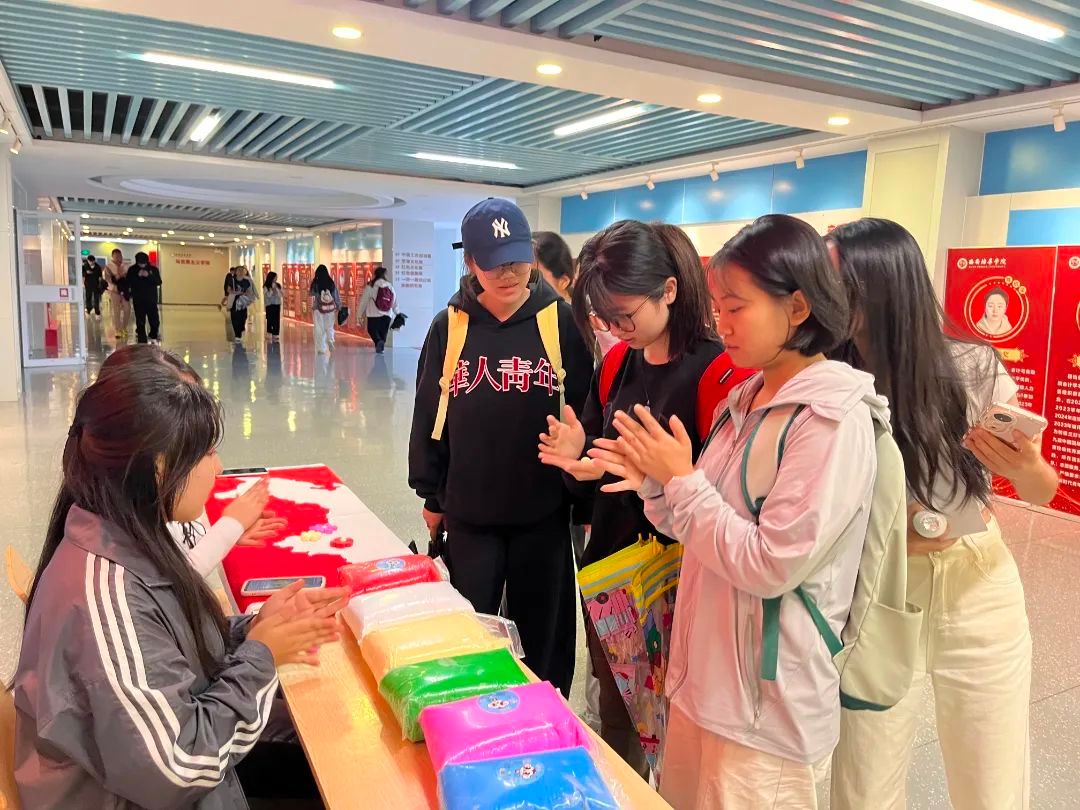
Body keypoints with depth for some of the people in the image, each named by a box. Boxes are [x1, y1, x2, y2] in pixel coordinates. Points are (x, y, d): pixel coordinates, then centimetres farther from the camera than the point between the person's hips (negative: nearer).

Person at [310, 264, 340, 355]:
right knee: (329, 327, 15)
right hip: (330, 308, 2)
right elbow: (336, 296, 1)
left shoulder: (315, 283, -9)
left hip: (319, 308, -2)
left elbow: (312, 293, 1)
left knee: (320, 329, 6)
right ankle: (330, 340, -13)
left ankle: (322, 349, 6)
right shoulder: (331, 283, -2)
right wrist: (338, 306, 10)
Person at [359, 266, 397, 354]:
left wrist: (362, 312, 8)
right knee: (383, 332, 14)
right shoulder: (390, 287, 4)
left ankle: (378, 341, -16)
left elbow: (364, 300, -2)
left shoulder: (371, 286, -7)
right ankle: (380, 347, 11)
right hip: (387, 315, 3)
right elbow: (395, 302, 7)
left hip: (374, 314, -3)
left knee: (372, 329, 9)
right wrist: (396, 313, 18)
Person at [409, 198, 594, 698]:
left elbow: (584, 409, -2)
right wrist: (430, 494, 8)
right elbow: (429, 413, 5)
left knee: (542, 633, 15)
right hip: (469, 512, 2)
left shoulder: (560, 321, -7)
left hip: (543, 511, -1)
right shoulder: (449, 326, -2)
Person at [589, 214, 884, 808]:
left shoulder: (833, 419, -19)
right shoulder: (746, 401, 6)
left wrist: (682, 480, -18)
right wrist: (656, 486, -8)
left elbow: (770, 566, -24)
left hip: (768, 706, -7)